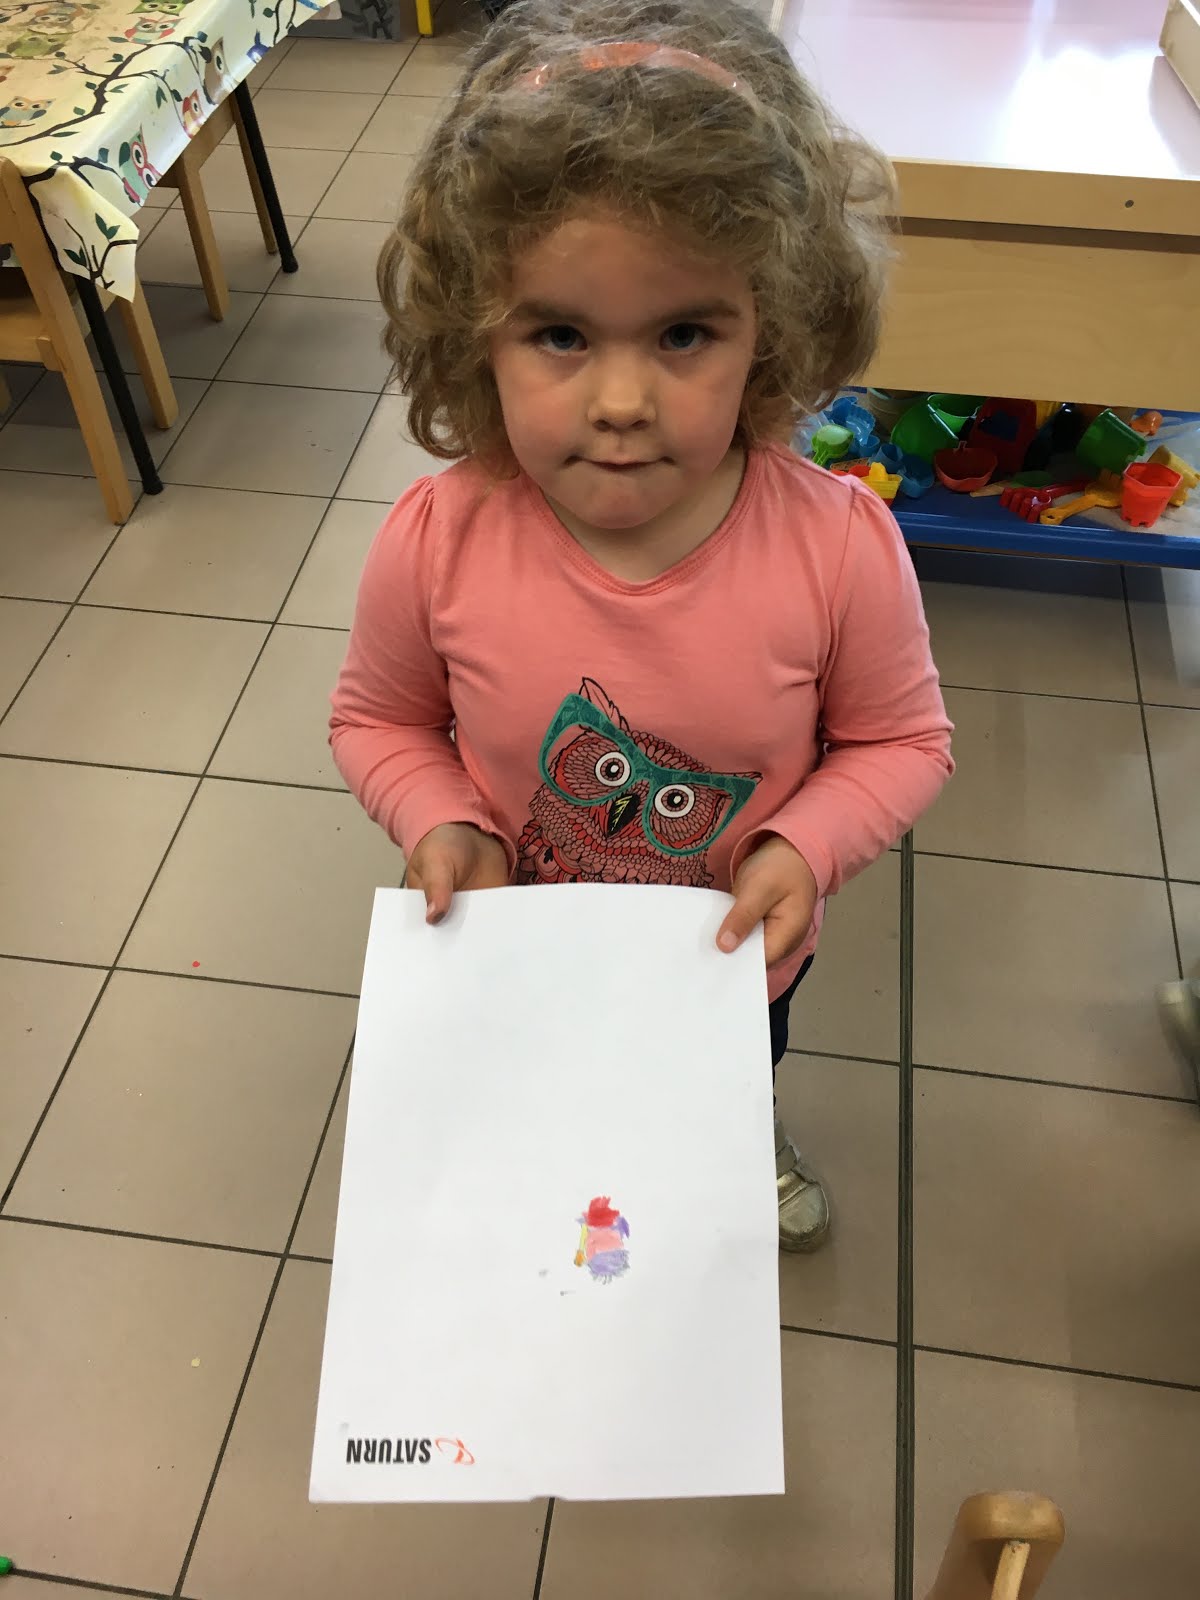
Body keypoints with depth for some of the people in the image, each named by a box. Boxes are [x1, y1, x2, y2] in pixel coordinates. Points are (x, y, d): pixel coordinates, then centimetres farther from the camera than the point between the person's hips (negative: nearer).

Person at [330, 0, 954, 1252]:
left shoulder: (838, 546, -31)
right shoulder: (437, 542, -30)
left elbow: (900, 740, -14)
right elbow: (379, 718, -10)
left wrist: (803, 846, -29)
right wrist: (442, 825, -27)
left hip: (737, 956, 1)